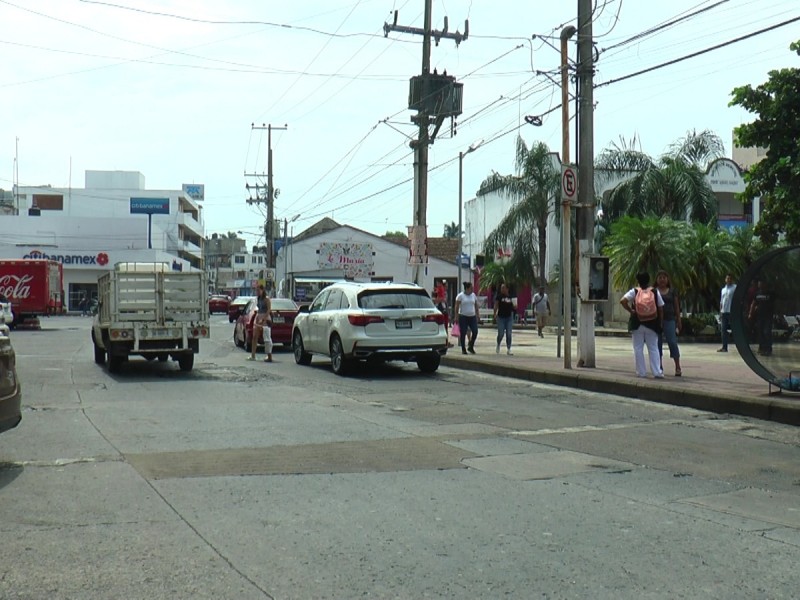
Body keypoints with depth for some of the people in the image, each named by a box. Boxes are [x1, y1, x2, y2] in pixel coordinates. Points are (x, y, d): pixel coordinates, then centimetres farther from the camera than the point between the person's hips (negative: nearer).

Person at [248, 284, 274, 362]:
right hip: (258, 318, 8)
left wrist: (263, 319, -21)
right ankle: (252, 355, 8)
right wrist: (256, 319, 10)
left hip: (265, 319, -8)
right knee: (255, 337, 4)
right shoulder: (257, 298, 13)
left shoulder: (266, 299, -9)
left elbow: (269, 310, -14)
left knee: (267, 338, -6)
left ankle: (269, 357, -4)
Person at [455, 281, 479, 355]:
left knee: (475, 332, -6)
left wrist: (478, 314, 11)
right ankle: (463, 349, 9)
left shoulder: (473, 295, 11)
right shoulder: (460, 296, -3)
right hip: (463, 317, -4)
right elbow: (457, 306, -4)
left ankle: (471, 347, 12)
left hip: (472, 317, 4)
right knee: (463, 333, -1)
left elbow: (476, 306, 17)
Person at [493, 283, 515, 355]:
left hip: (509, 317, 4)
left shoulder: (510, 297, 9)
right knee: (501, 334, -2)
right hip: (501, 317, -3)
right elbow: (496, 306, -6)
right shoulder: (499, 296, -3)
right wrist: (495, 315, -15)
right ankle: (498, 346, 26)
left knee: (509, 334, 1)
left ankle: (508, 349, 5)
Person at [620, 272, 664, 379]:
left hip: (637, 324, -1)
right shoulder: (655, 292, 2)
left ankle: (641, 372, 5)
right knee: (653, 349, 6)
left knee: (638, 349, 6)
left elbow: (623, 301, -17)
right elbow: (661, 309, 1)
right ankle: (657, 372, 1)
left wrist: (630, 311, -6)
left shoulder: (634, 291, -2)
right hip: (652, 324, 1)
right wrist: (660, 322, 8)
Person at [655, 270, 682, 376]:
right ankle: (659, 366, 15)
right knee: (658, 343, 5)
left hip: (669, 319, -1)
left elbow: (676, 306, 9)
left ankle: (678, 367, -6)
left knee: (672, 342, -8)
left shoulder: (672, 291, 8)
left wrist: (679, 321, 6)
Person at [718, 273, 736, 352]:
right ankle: (724, 347, 12)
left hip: (731, 312, -7)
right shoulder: (723, 289, 19)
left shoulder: (735, 288, -3)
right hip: (724, 312, 7)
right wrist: (720, 312, 15)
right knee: (724, 330, 7)